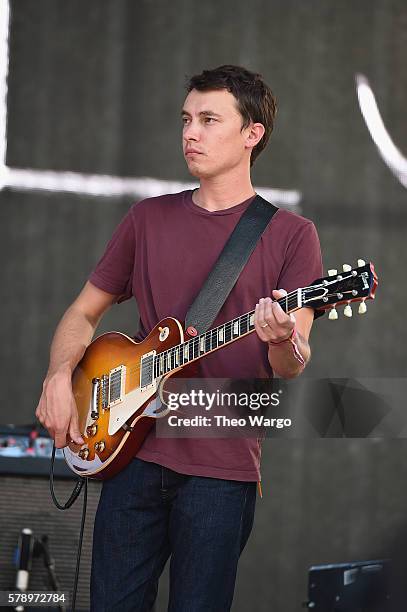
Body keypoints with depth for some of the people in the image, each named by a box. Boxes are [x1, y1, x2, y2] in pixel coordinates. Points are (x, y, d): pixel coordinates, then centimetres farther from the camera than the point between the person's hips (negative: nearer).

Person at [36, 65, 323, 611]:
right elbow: (84, 311, 18)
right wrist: (59, 377, -1)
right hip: (134, 452, 3)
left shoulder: (290, 234, 1)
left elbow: (292, 370, -4)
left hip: (223, 468, -3)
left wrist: (283, 341, -27)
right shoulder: (148, 218, 12)